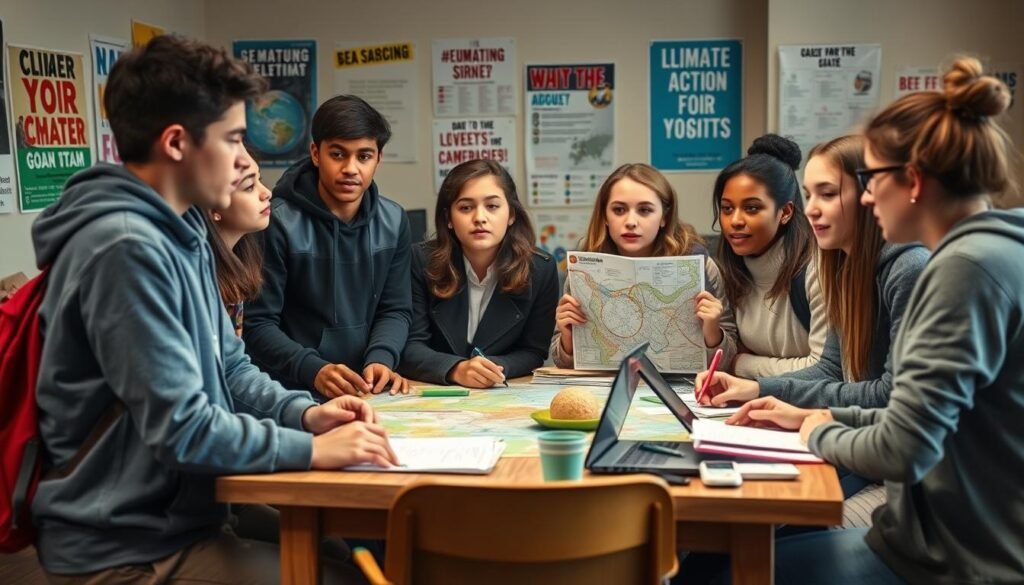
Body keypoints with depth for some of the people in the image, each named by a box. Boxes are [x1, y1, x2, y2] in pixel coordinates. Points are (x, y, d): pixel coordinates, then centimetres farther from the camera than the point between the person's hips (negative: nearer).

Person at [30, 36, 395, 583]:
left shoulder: (180, 229, 7)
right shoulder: (127, 248, -24)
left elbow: (228, 366, 13)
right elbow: (180, 428, -25)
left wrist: (303, 412, -3)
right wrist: (312, 449, -18)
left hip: (174, 512, 9)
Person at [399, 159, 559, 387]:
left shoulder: (541, 269, -6)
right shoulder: (422, 262, -8)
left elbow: (534, 352, 0)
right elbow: (409, 347, -10)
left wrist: (495, 369, -21)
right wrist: (456, 369, -29)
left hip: (504, 396, 1)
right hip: (433, 394, -1)